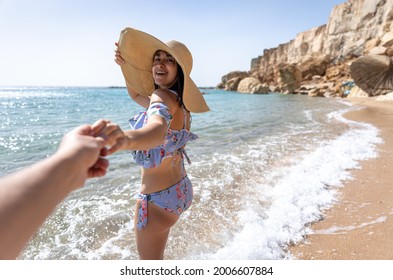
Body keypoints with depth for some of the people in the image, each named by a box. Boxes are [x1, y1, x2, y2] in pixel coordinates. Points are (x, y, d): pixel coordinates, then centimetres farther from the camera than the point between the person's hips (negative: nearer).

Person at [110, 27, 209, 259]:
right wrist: (125, 65, 9)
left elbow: (158, 128, -46)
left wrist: (126, 138, -66)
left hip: (158, 197, -9)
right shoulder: (179, 102, 6)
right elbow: (136, 95, 22)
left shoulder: (163, 96, -22)